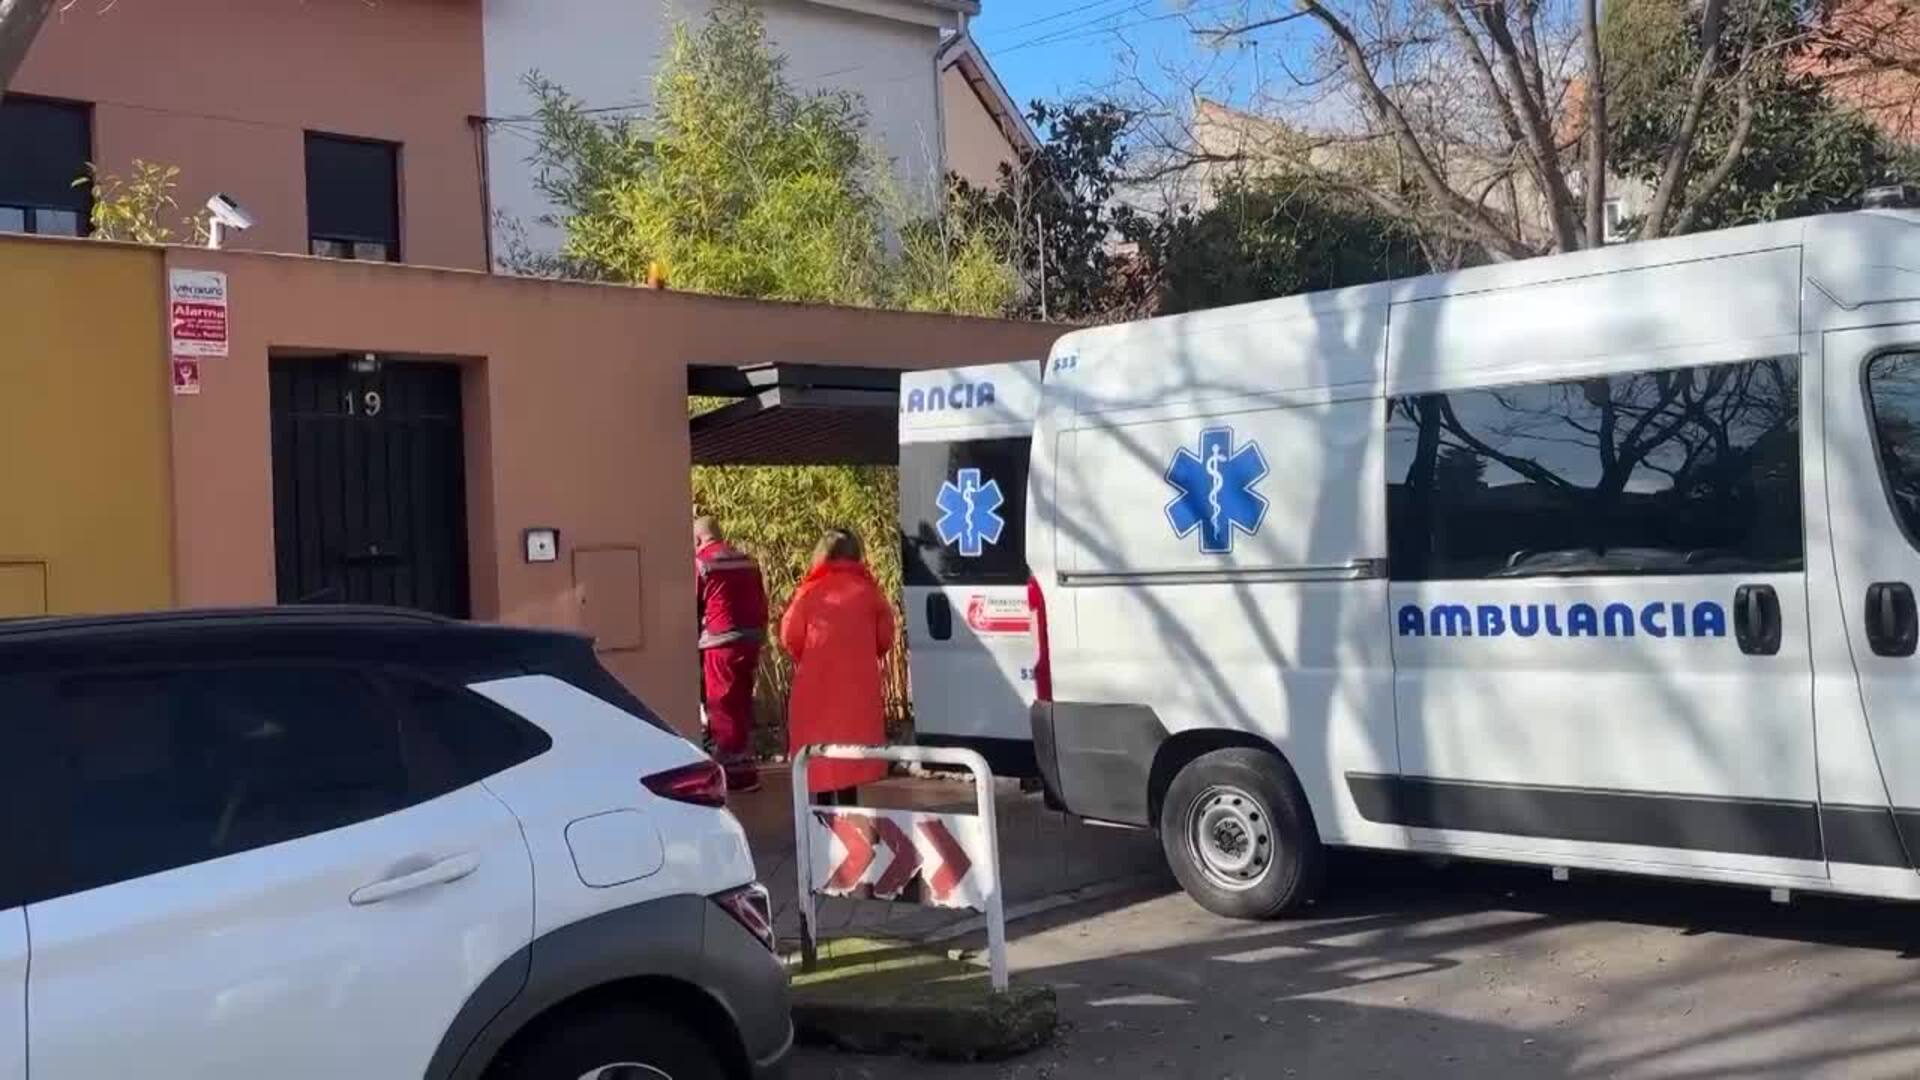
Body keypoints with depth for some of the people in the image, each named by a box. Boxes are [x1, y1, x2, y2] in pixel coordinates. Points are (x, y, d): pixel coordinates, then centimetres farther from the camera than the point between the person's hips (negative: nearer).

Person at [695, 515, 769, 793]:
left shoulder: (700, 563, -7)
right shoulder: (748, 561, 13)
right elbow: (762, 603, 16)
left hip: (721, 642, -7)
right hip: (751, 639, 7)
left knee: (723, 707, -1)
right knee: (741, 705, 17)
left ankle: (737, 772, -3)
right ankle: (743, 767, 25)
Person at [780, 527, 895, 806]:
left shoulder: (810, 592, -3)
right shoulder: (867, 591, 0)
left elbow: (790, 638, -2)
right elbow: (884, 639, 2)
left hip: (816, 685, 0)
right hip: (859, 685, 0)